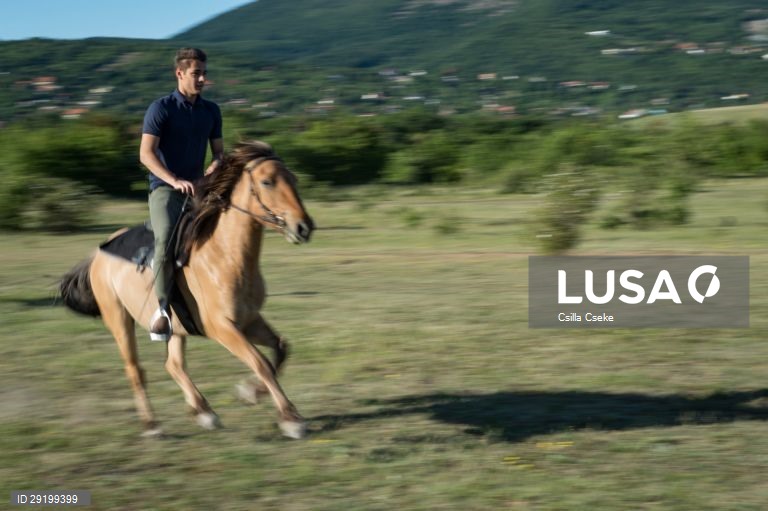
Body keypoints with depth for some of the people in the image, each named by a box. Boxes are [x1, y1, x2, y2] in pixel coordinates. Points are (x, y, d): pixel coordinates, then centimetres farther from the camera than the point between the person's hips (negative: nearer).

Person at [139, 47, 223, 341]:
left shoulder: (211, 111, 13)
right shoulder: (161, 108, -5)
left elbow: (219, 151, 18)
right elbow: (146, 154, -13)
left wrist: (215, 167, -7)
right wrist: (175, 181, -26)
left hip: (197, 188, 6)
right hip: (164, 188, -6)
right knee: (166, 237, -30)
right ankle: (162, 308, -26)